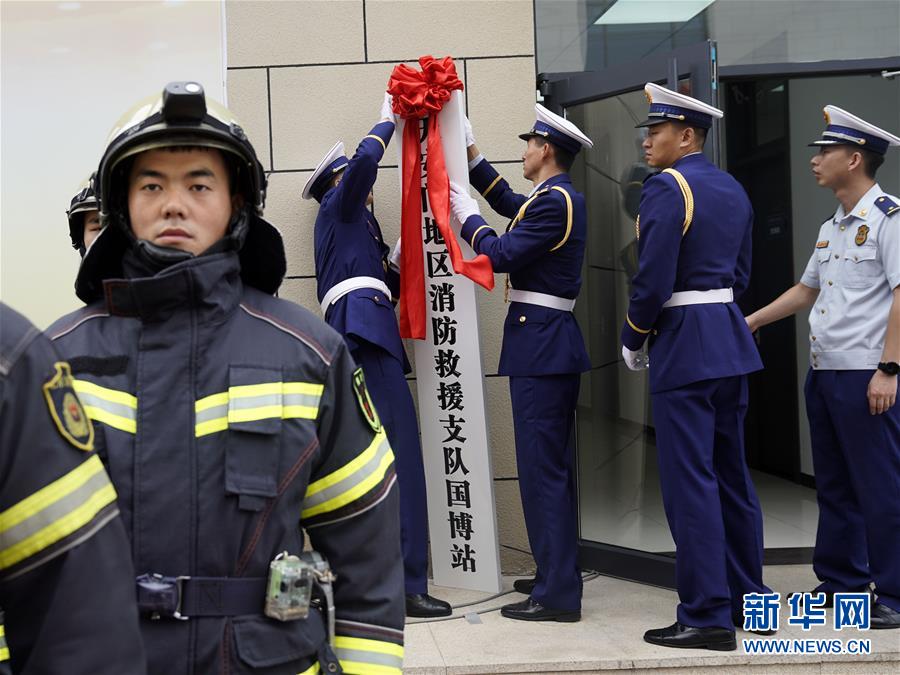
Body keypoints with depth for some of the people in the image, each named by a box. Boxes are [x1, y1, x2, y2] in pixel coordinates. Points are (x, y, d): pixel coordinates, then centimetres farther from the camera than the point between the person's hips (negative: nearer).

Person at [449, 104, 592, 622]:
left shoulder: (553, 201, -15)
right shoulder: (560, 197, 15)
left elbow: (502, 254, -16)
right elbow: (510, 203, 32)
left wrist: (467, 215, -1)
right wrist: (473, 156, 30)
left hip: (540, 345, -10)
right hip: (556, 345, 10)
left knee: (542, 467, -8)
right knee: (554, 466, 16)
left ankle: (557, 595, -5)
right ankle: (558, 574, 27)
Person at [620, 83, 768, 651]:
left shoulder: (666, 187, -13)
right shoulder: (733, 189, 13)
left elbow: (653, 279, -18)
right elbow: (741, 275, 16)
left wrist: (632, 339, -4)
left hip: (684, 347, -9)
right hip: (731, 342, 9)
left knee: (690, 481, -4)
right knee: (732, 476, 15)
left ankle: (708, 617, -1)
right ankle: (749, 599, 23)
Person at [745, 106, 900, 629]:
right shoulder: (832, 228, 17)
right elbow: (807, 290, 27)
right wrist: (750, 322, 24)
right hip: (824, 372, 9)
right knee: (835, 486, 15)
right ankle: (842, 581, 26)